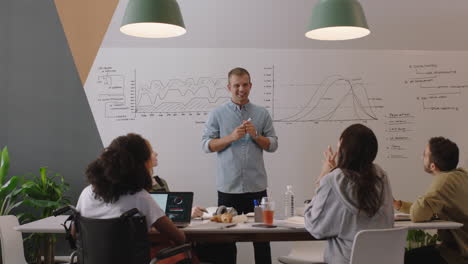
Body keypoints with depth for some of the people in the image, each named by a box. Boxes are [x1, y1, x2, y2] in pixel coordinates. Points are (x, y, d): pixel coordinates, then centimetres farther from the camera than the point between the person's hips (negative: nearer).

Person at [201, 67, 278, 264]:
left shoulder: (262, 114, 8)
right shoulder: (217, 114, 5)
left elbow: (273, 145, 7)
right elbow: (206, 145, -1)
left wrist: (255, 135, -10)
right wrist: (231, 137, -13)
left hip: (256, 186, 1)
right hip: (228, 186, -1)